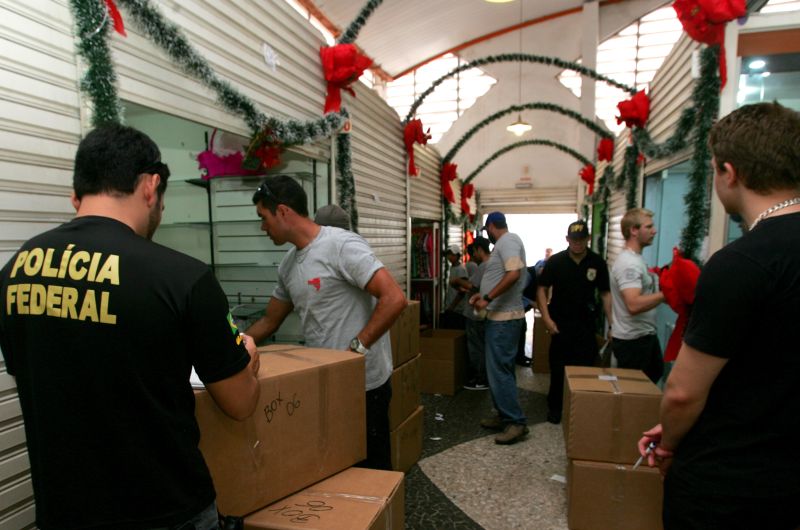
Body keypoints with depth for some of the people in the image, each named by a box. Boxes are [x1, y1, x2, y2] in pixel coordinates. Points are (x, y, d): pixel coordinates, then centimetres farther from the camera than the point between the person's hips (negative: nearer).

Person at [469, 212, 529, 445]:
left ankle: (516, 422, 1)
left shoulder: (508, 240, -14)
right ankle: (505, 416, 24)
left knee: (499, 370, -7)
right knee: (499, 368, 15)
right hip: (499, 316, 11)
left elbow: (513, 274, -27)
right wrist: (482, 295, 15)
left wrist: (487, 299, -23)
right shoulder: (504, 243, 18)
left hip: (504, 318, -11)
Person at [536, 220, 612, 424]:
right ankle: (555, 407, 21)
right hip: (560, 323, 0)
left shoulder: (597, 263, 0)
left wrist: (612, 323, -5)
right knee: (558, 368, 7)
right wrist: (546, 318, -9)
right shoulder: (555, 261, -2)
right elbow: (542, 289, 0)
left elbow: (605, 293, 3)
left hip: (587, 325, 1)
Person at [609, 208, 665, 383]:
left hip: (645, 335, 10)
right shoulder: (629, 263, -24)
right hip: (633, 340, -10)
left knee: (655, 373, 27)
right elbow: (634, 305, -34)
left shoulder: (637, 258, 10)